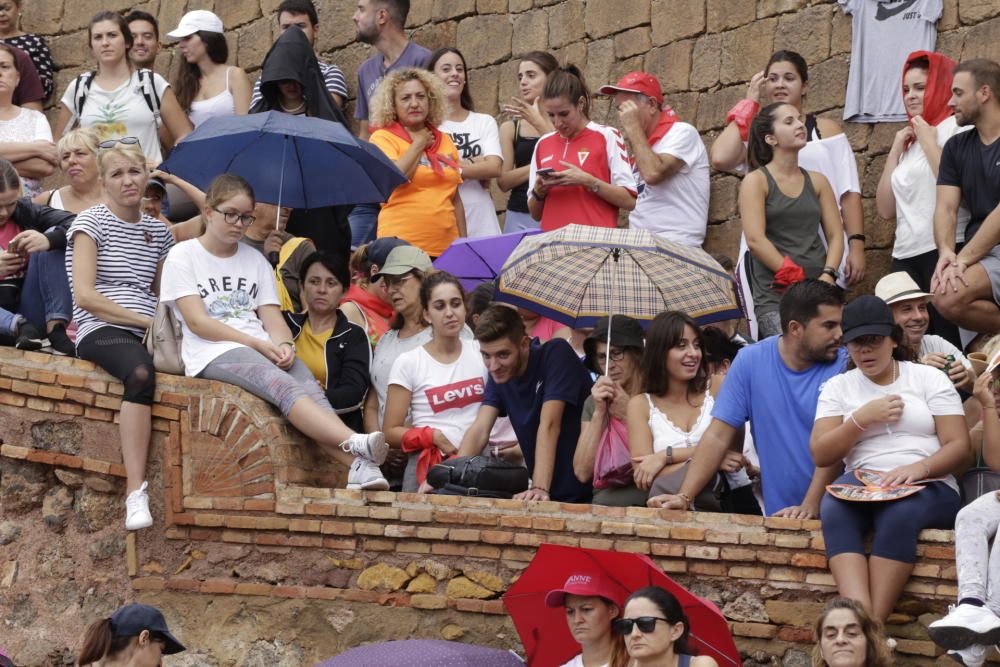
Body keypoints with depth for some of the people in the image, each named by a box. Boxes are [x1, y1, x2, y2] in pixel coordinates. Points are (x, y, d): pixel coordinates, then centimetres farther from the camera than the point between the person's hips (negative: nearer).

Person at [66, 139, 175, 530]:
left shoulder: (158, 231, 21)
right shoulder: (90, 223, 4)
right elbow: (84, 296, -6)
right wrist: (144, 320, -11)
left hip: (147, 335, 6)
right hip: (99, 331, -6)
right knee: (141, 372, -39)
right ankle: (136, 493, -42)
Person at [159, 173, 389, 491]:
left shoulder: (256, 261, 23)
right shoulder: (182, 257, 7)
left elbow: (271, 316, 14)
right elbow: (197, 322, -4)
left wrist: (283, 344, -11)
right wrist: (258, 344, -11)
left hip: (265, 351, 5)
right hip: (213, 354, -5)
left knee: (312, 390, -28)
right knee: (285, 387, -33)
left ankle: (360, 467, -52)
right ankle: (357, 447, -56)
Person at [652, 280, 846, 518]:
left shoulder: (842, 366, -3)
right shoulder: (750, 360, 4)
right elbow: (718, 437, 3)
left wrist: (811, 505, -21)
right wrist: (684, 497, -6)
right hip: (776, 514, 2)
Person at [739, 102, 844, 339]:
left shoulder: (817, 181, 17)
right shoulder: (756, 181, 3)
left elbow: (836, 235, 13)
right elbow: (755, 239, -7)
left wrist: (828, 275, -6)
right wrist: (796, 279, -12)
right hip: (775, 296, -4)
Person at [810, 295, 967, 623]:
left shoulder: (929, 378, 12)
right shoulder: (838, 387, 17)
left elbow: (959, 445, 2)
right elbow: (820, 455, 6)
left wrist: (920, 468, -18)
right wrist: (862, 418, -6)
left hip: (928, 486, -1)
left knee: (899, 513, -38)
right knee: (834, 509, -35)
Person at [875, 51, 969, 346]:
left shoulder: (958, 128, 1)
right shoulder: (909, 139, 23)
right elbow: (886, 209, 17)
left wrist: (928, 141, -5)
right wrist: (895, 151, 12)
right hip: (906, 256, 7)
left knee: (949, 341, -12)